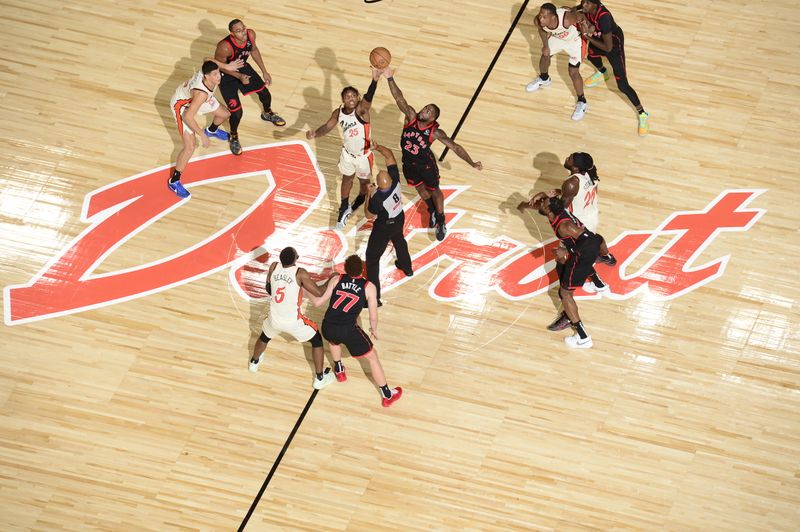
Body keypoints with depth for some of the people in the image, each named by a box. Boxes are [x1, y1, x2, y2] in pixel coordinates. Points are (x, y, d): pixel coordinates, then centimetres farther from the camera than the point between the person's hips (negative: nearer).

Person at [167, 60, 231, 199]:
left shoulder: (207, 70, -26)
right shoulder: (201, 94, -45)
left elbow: (207, 61, 0)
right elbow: (188, 117, -42)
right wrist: (201, 135, -33)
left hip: (191, 95, 8)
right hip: (183, 105, -8)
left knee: (224, 114, 23)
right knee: (190, 147, -14)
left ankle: (212, 130, 61)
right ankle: (174, 181, 3)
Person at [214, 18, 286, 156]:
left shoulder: (251, 34, -22)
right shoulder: (225, 47, -40)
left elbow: (254, 50, 0)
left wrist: (264, 72, 5)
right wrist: (239, 76, -31)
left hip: (243, 68, 6)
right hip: (227, 76, -6)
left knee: (265, 94, 18)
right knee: (237, 111, -8)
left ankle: (267, 114, 54)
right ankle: (234, 137, 24)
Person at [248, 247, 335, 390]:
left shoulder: (274, 267, -8)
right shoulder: (300, 273, -21)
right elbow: (319, 293, -16)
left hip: (274, 319, 4)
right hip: (293, 322, -4)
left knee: (264, 337, 37)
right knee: (317, 341, 21)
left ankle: (254, 362, 60)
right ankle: (320, 379, 25)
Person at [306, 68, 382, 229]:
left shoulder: (361, 109, -30)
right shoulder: (338, 113, -14)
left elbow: (368, 97, -49)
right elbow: (328, 126, -3)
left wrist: (375, 80, -70)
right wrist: (315, 133, -26)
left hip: (363, 155, -4)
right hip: (347, 153, 4)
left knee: (364, 181, 20)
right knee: (347, 179, 22)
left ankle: (362, 198, 53)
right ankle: (344, 209, 42)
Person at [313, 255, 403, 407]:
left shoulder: (336, 279, 4)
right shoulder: (368, 287, 0)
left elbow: (318, 302, 5)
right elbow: (373, 316, 2)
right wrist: (374, 329, 22)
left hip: (328, 327, 3)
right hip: (348, 330, -3)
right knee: (372, 356, 17)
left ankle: (339, 371, 51)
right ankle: (387, 395, 23)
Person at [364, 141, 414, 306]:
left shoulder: (378, 199, -39)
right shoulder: (395, 180, -28)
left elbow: (369, 215, -18)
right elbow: (389, 155, -13)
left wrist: (370, 194, -13)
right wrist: (378, 147, -14)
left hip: (383, 228, -6)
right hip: (399, 219, 6)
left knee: (372, 258, 8)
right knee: (399, 240, 37)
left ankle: (374, 296, 9)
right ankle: (406, 267, 64)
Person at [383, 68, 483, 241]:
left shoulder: (435, 132, -27)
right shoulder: (411, 116, -22)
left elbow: (455, 146, -23)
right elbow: (399, 98, -32)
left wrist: (471, 163, -26)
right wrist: (390, 79, -45)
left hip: (426, 165, -4)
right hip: (408, 164, 4)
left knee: (434, 191, 18)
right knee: (420, 188, 26)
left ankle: (441, 221, 40)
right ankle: (432, 211, 54)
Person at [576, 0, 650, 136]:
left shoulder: (603, 18, -44)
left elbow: (608, 48, -36)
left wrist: (587, 36, -35)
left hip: (614, 42, -7)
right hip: (598, 36, 7)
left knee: (622, 86, -6)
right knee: (591, 56, 38)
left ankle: (643, 114, 11)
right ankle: (602, 73, 73)